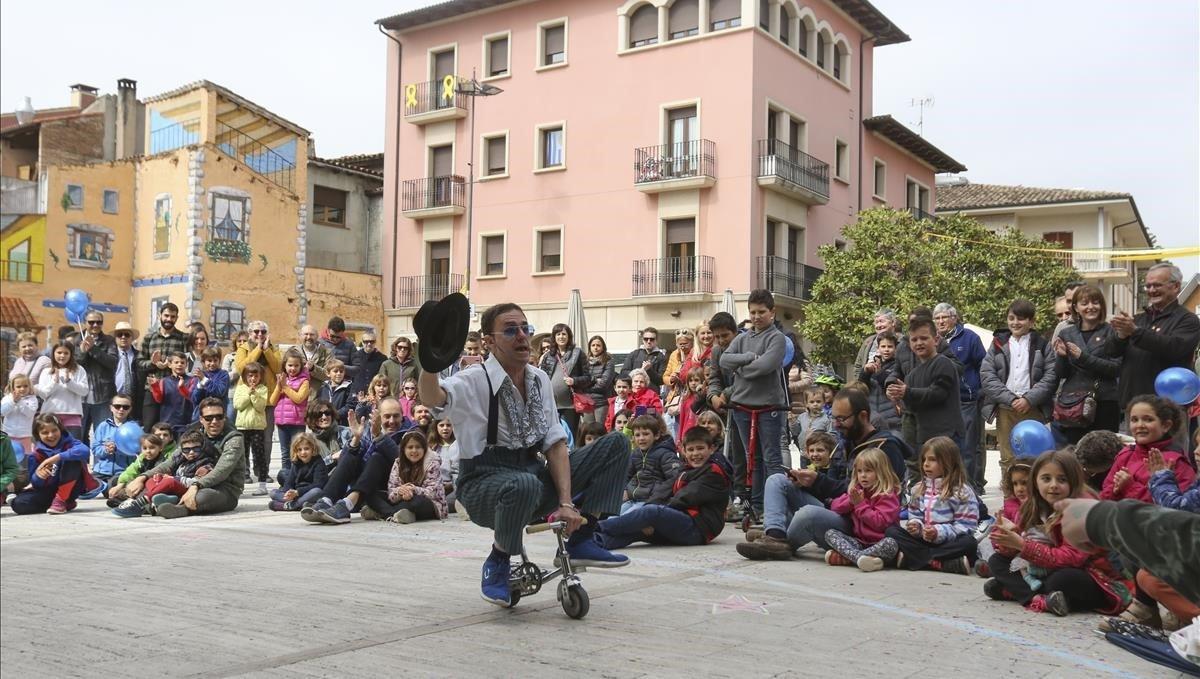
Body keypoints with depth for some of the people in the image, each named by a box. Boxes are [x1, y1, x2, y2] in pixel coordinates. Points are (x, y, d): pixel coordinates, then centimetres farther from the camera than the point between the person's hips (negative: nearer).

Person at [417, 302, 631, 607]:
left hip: (534, 472, 6)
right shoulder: (474, 383, -11)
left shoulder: (540, 381, 8)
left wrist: (566, 502, -9)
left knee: (615, 444, -4)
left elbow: (555, 443, 2)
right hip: (485, 483, -6)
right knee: (525, 485, -42)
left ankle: (580, 541, -3)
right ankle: (498, 562, -10)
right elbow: (430, 397, -32)